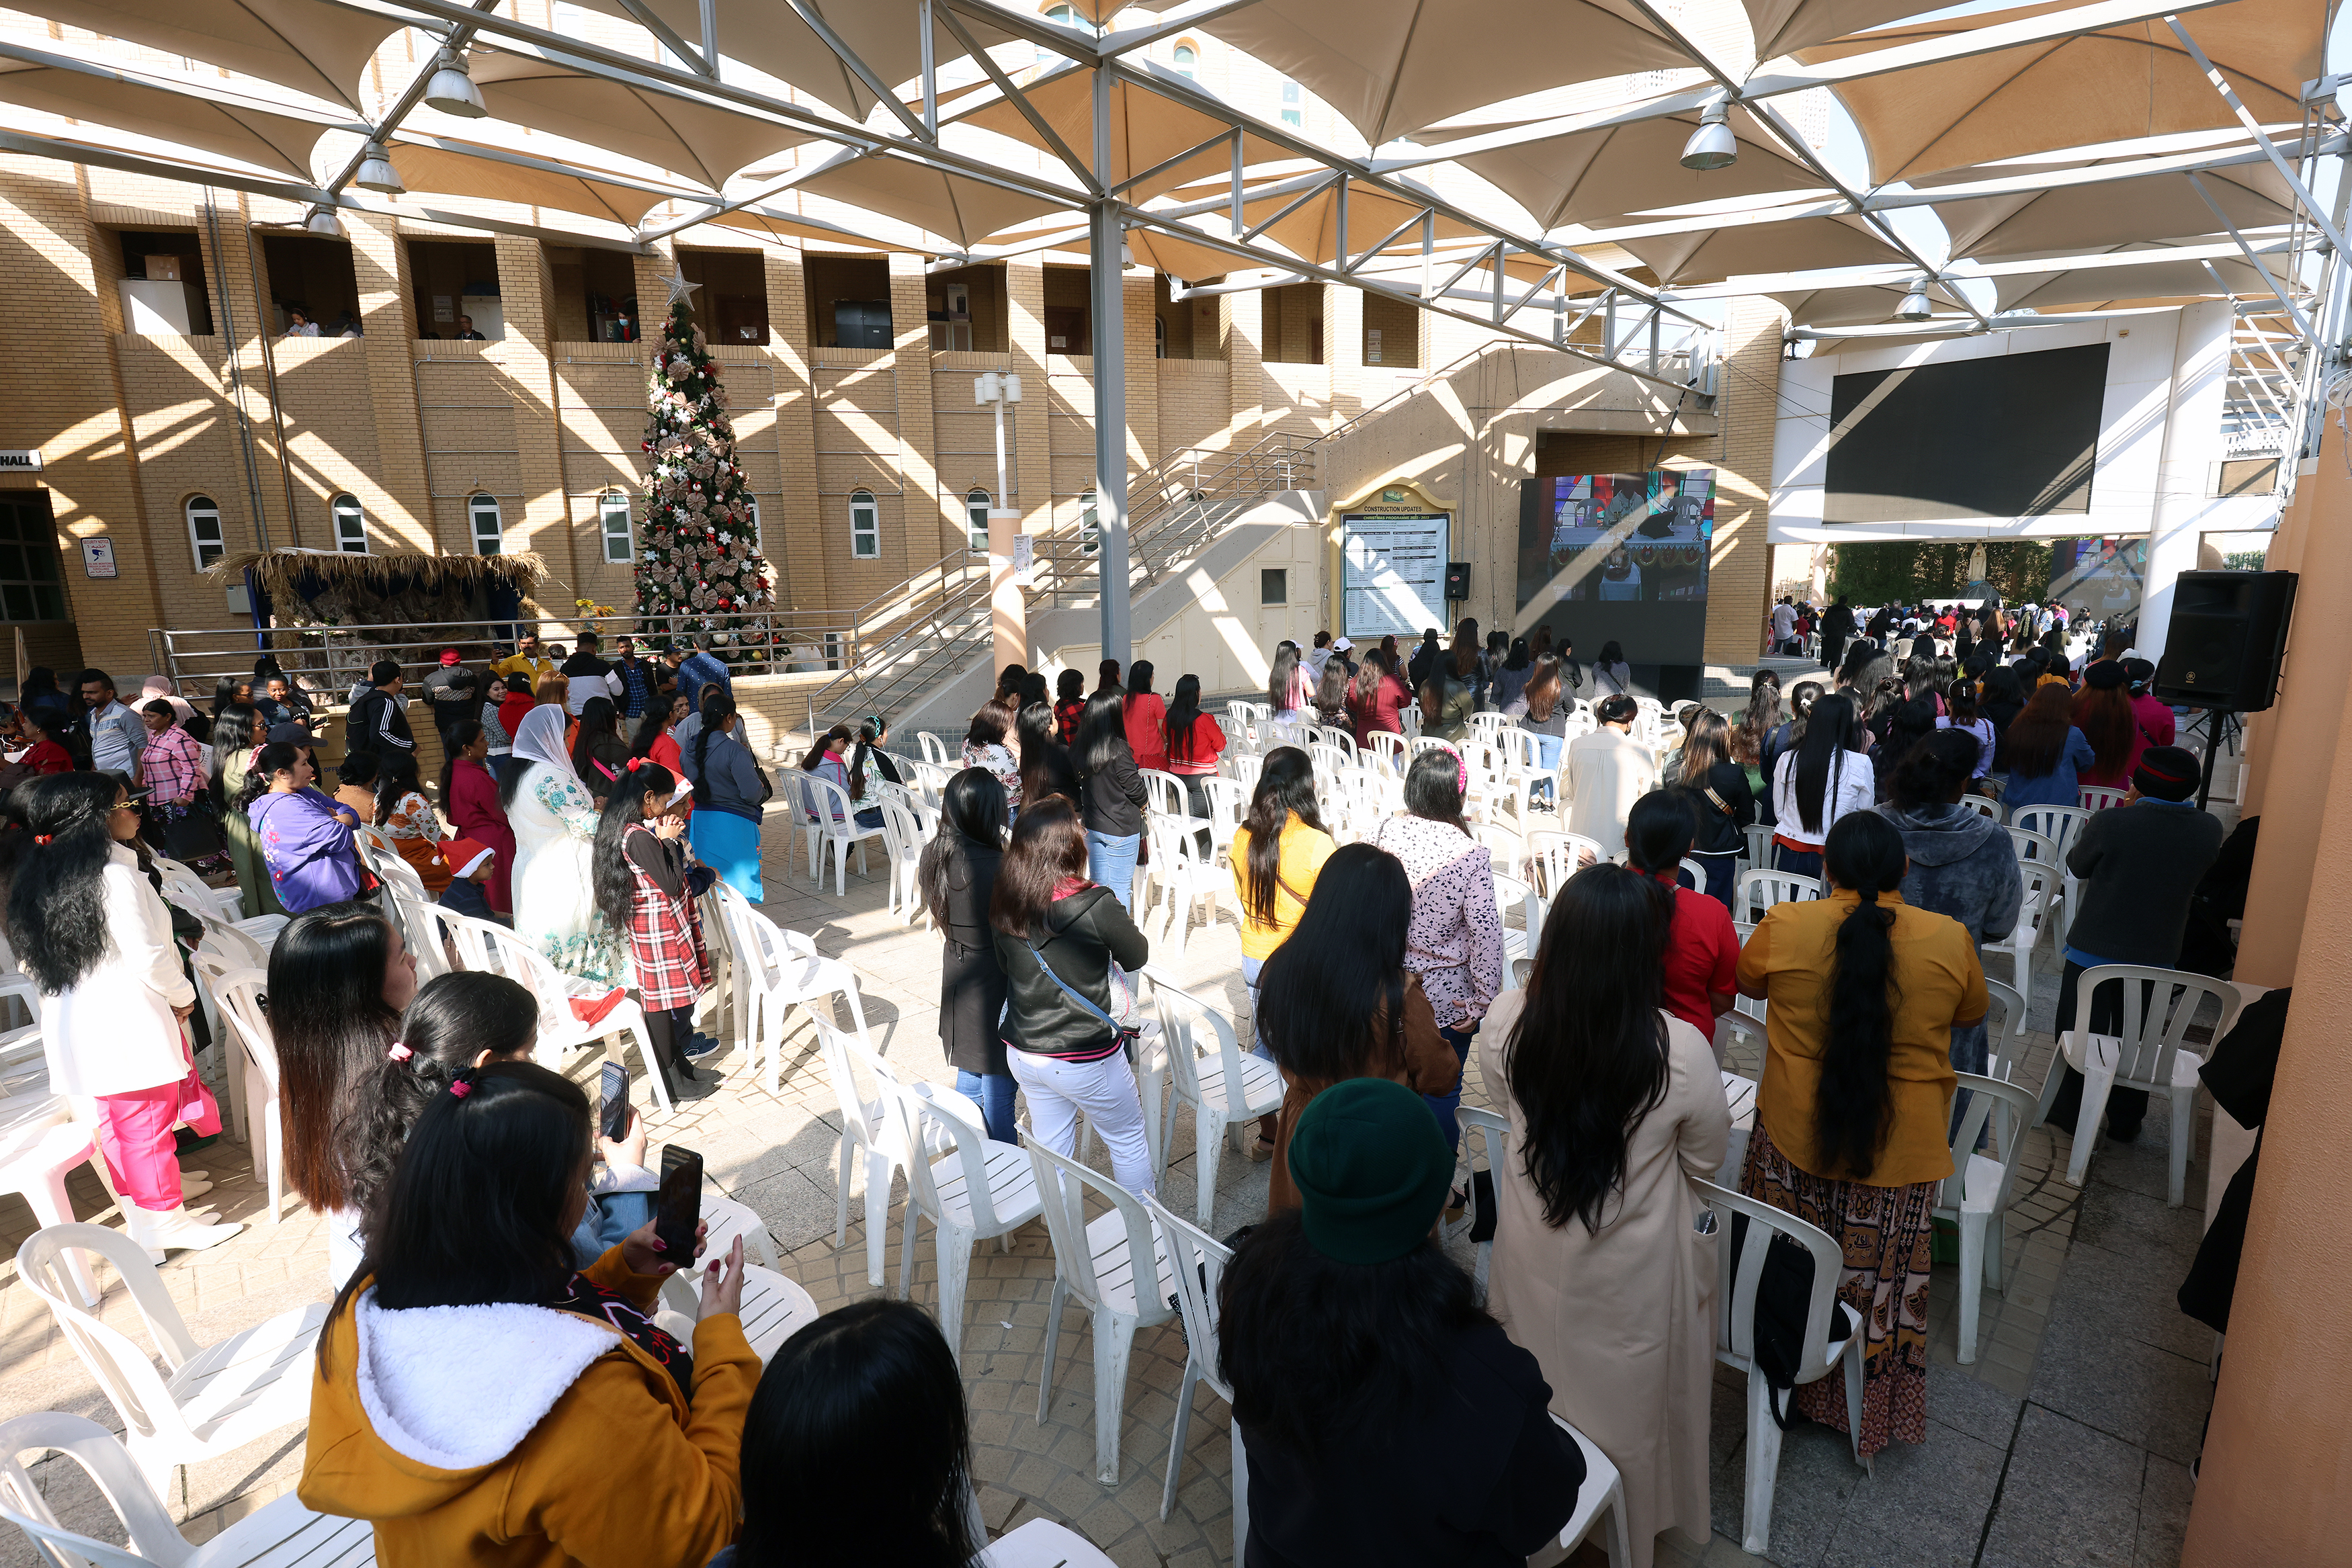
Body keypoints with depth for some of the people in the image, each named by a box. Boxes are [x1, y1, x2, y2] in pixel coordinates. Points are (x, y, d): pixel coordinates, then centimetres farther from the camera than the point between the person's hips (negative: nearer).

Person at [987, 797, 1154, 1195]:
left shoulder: (1002, 904, -8)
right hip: (1085, 1060, -5)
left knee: (1050, 1146, 23)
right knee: (1128, 1140, 18)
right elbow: (1139, 956, -8)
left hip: (1022, 1053, 5)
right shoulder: (1097, 906, -25)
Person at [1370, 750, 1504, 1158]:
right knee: (1442, 1090, 17)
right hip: (1446, 993, -3)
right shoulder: (1472, 854, -22)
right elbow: (1486, 934, -19)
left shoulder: (1381, 835, -13)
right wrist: (1481, 1002, -9)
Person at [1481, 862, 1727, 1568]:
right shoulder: (1680, 1049, -30)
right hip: (1634, 1274, -2)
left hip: (1534, 1261, 2)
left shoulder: (1504, 1025, -23)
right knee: (1630, 1405, 25)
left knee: (1540, 1394, 27)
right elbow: (1706, 1160, -10)